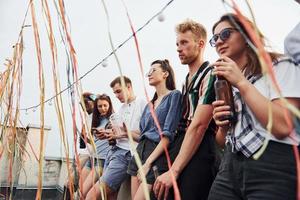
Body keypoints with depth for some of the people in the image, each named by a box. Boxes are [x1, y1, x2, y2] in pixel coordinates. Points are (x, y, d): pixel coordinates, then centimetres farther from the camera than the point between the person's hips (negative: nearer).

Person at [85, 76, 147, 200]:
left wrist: (127, 133, -23)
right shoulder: (121, 108, 18)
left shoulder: (142, 104, -6)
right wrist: (110, 135, 0)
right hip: (114, 150, 8)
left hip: (127, 154, -7)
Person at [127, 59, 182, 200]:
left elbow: (168, 134, -13)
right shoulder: (149, 104, 18)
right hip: (140, 151, 7)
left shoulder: (174, 95, -4)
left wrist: (148, 162, -17)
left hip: (157, 156, -7)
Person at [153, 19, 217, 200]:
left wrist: (173, 171, -18)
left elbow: (198, 126, -16)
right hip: (181, 147, 8)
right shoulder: (187, 80, 17)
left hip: (199, 153, -7)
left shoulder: (210, 76, -8)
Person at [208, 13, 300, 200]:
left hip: (273, 170, -5)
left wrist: (242, 82, -13)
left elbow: (282, 127, -18)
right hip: (230, 167, 6)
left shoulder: (280, 66, -2)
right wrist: (222, 125, -3)